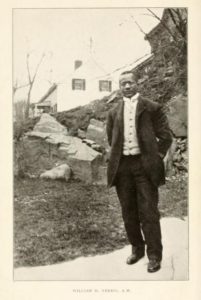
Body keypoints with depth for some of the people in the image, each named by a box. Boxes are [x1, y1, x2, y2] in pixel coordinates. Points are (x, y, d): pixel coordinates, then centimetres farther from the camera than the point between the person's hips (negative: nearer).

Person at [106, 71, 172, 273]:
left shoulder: (152, 108, 1)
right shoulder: (114, 112, 12)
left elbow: (165, 136, 2)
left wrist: (156, 158, -3)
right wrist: (116, 158, 11)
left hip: (144, 165, -4)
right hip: (122, 166, 4)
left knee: (148, 212, -3)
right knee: (128, 212, 10)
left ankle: (154, 255, 7)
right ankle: (137, 249, 26)